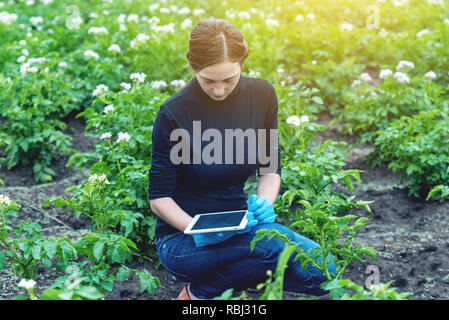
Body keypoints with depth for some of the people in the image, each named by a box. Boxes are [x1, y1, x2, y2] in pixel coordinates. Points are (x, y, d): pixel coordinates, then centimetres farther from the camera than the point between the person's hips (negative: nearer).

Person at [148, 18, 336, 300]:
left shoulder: (262, 94, -3)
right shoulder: (174, 113, -16)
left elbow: (270, 168, 6)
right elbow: (159, 198, -11)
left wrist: (264, 201, -16)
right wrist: (197, 230, -28)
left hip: (237, 229, 5)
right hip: (181, 239, -5)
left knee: (322, 273, -14)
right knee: (275, 242, -31)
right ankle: (201, 292, -4)